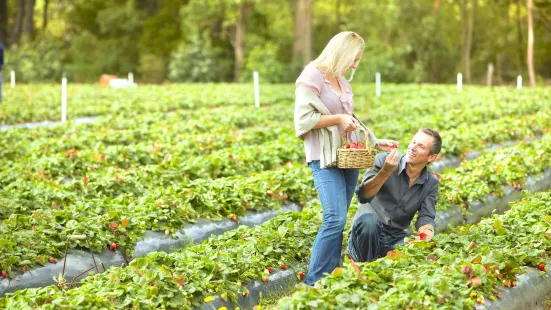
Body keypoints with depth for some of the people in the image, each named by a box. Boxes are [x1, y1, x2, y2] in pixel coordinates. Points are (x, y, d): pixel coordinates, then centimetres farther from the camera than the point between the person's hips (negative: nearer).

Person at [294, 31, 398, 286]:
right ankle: (313, 283, -10)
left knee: (337, 221, 5)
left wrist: (375, 142, 18)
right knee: (336, 219, -17)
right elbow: (303, 120, -14)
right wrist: (338, 118, -16)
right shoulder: (311, 78, -8)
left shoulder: (342, 81, 16)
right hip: (325, 159, -8)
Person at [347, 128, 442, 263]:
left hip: (395, 238, 4)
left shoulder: (431, 183, 5)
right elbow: (363, 196, -21)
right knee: (369, 220, -38)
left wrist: (426, 233, -27)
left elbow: (426, 217, -2)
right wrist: (385, 172, -36)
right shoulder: (383, 160, -8)